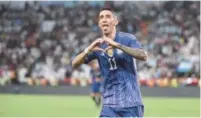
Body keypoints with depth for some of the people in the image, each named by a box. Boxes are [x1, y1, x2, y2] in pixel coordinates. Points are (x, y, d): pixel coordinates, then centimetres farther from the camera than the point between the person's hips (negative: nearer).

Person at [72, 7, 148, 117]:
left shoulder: (127, 38, -4)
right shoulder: (97, 45, 6)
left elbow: (143, 56, -21)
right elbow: (74, 64, -2)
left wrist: (117, 45, -30)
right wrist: (88, 50, -22)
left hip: (131, 103, -2)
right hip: (109, 104, 2)